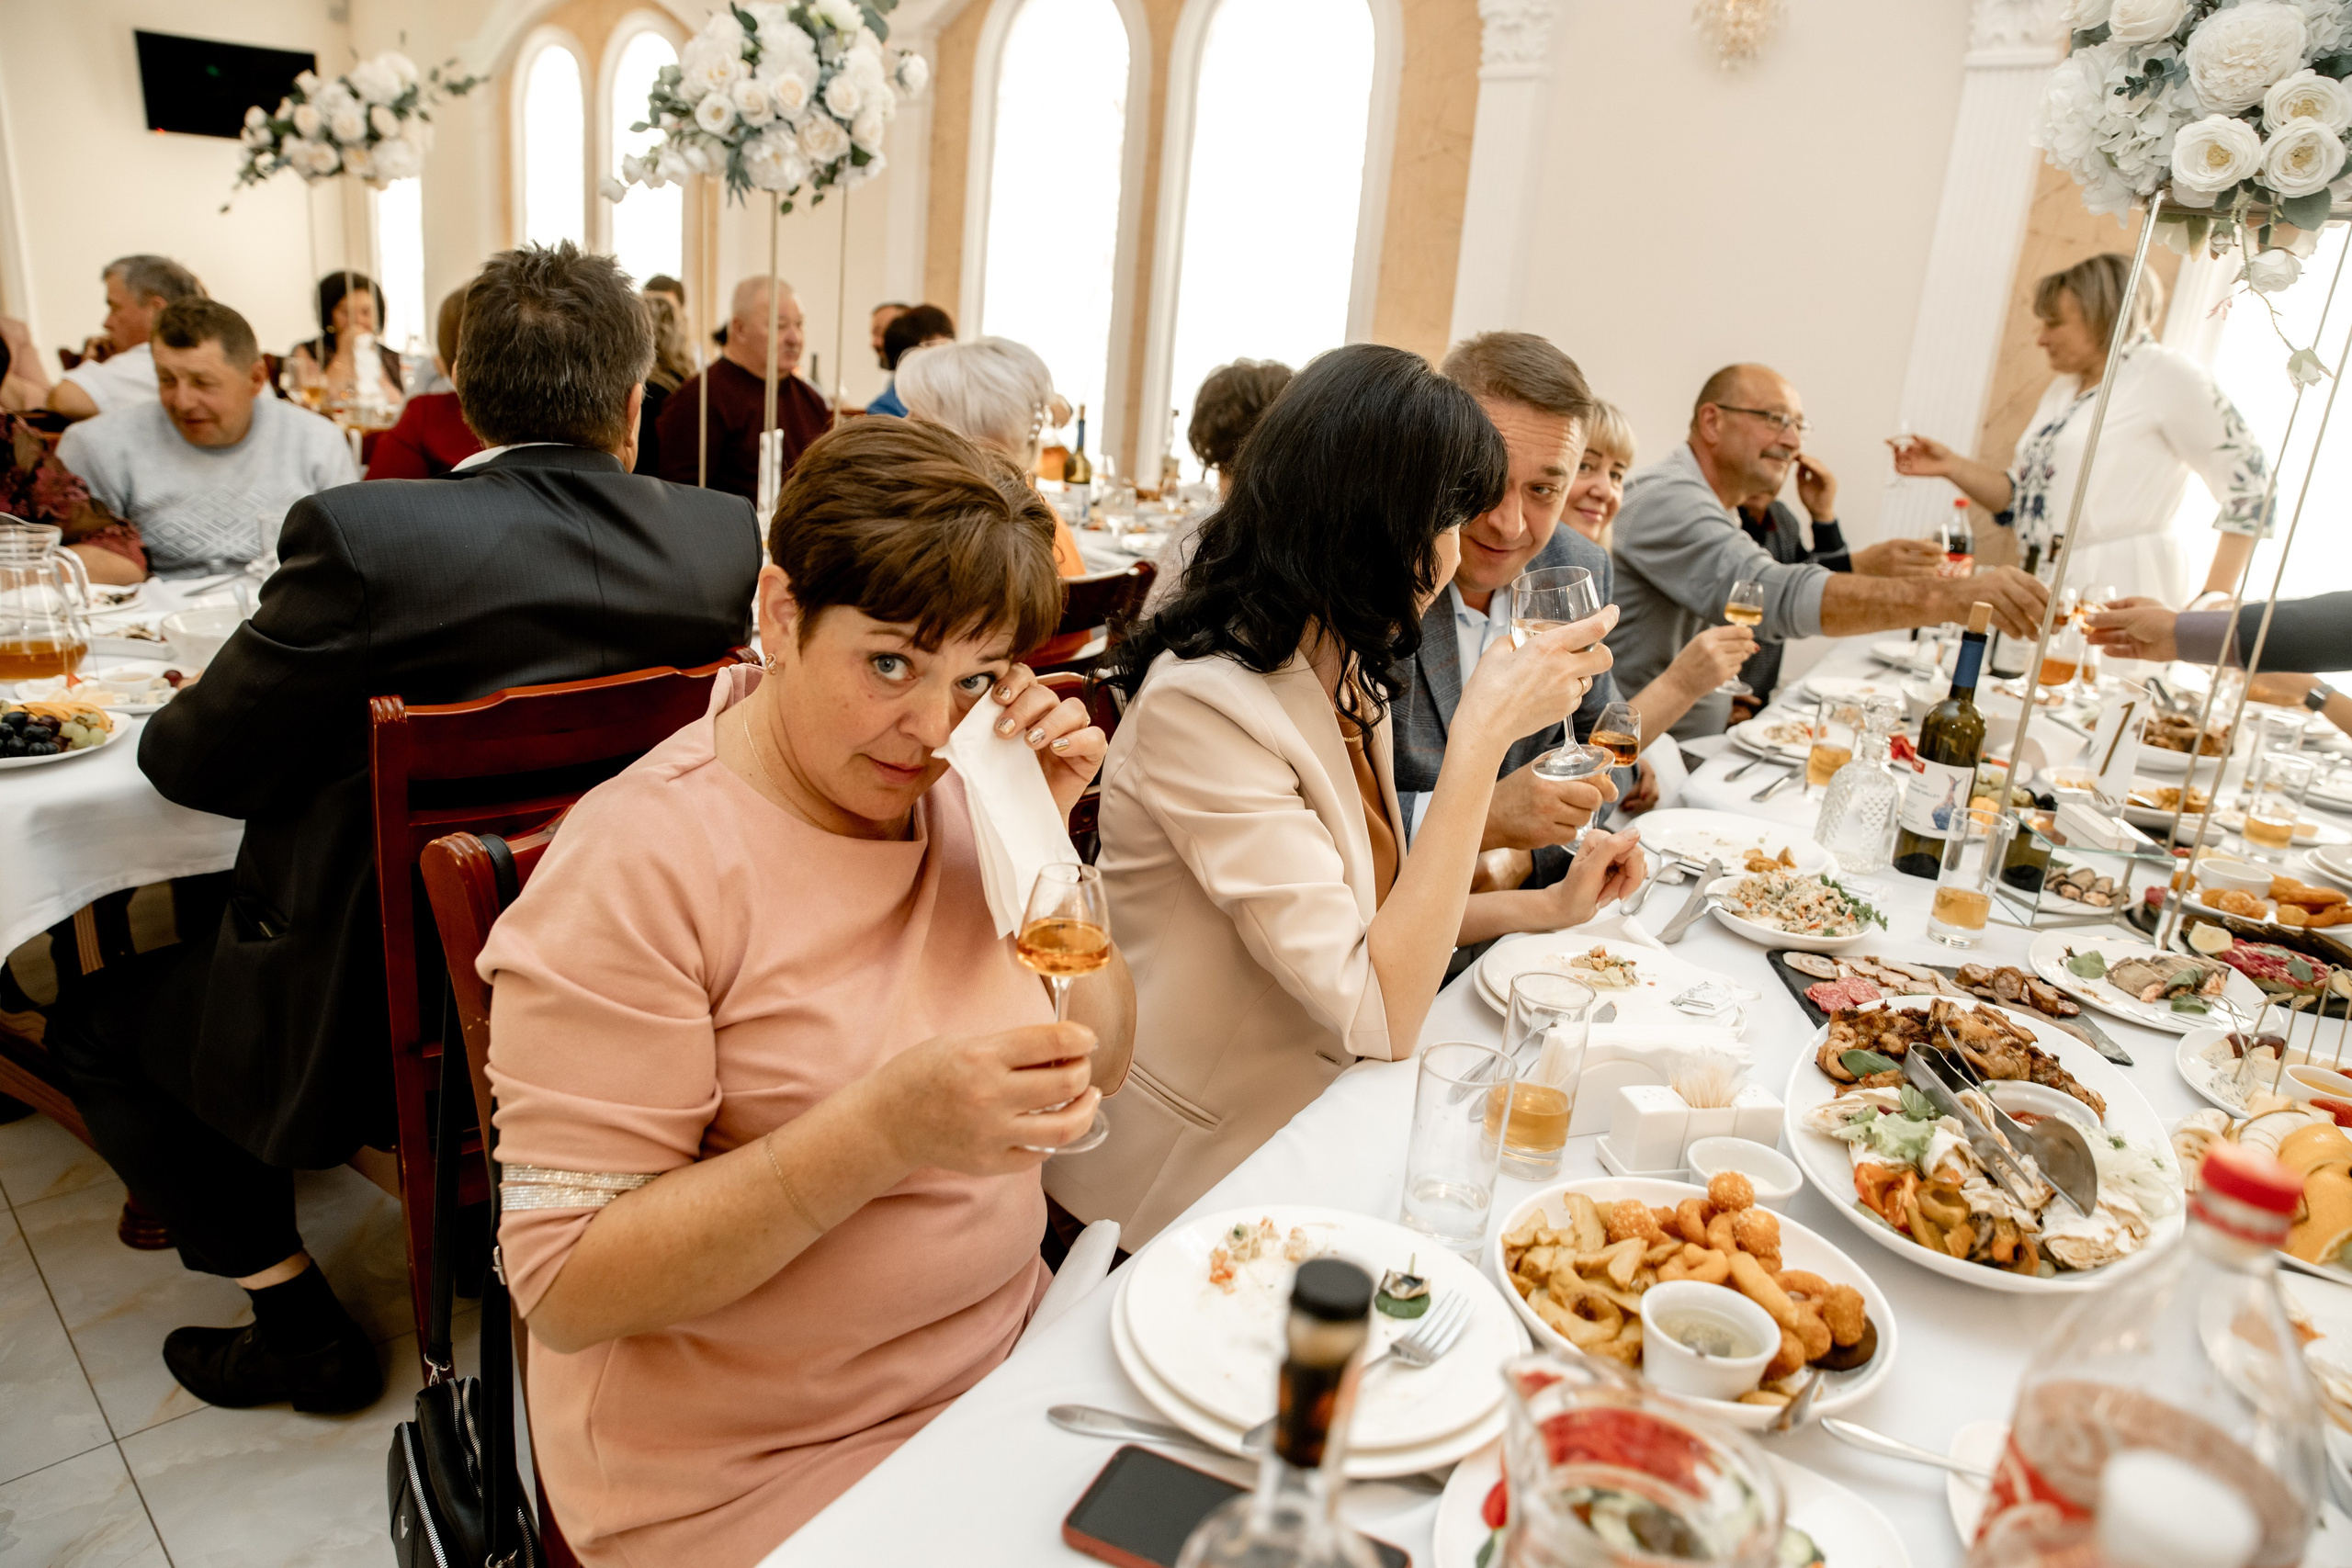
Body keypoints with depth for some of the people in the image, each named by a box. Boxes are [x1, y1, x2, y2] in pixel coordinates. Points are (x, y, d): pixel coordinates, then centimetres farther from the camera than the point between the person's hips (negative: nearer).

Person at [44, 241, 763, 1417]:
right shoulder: (727, 536, -10)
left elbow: (196, 765, -12)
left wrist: (187, 709, 10)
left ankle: (300, 1327, 24)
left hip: (396, 1027, -6)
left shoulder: (367, 535, -24)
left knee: (97, 1021, 22)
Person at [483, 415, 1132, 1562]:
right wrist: (884, 1131, -32)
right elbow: (565, 1288, -20)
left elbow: (1093, 1075, 3)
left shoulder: (944, 789, -1)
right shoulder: (639, 864, -19)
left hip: (1005, 1358, 6)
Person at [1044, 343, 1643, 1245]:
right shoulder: (1205, 703, -25)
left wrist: (1548, 906, 3)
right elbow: (1382, 1014, -27)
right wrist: (1483, 734, -28)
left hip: (1308, 1119, 8)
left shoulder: (1348, 677, 4)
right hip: (1190, 1179, -8)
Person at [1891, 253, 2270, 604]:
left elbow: (2249, 481, -7)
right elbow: (2019, 499, 20)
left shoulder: (2166, 375, -2)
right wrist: (1951, 466, 4)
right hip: (2049, 594, 7)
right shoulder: (2062, 388, 21)